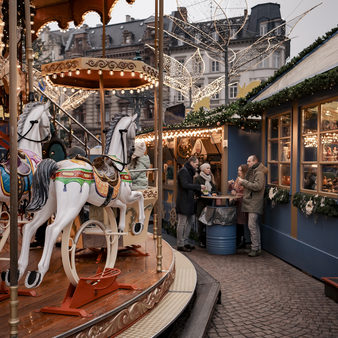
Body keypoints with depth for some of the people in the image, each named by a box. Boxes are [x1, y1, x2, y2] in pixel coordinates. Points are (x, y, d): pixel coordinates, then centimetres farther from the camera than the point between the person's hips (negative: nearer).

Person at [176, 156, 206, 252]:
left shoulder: (189, 171, 18)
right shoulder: (183, 171, -13)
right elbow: (185, 185, -23)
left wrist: (198, 189, 10)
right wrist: (199, 186, -17)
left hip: (188, 202, 10)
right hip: (183, 202, -10)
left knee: (189, 222, 14)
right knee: (182, 223, -4)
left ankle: (186, 243, 23)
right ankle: (180, 245, 3)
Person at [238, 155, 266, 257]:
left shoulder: (259, 173, -10)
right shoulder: (251, 171, 20)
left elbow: (257, 186, -22)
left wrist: (244, 182, -17)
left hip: (254, 203, -10)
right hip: (250, 202, 10)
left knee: (252, 225, -13)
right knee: (255, 226, 12)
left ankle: (255, 249, -9)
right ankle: (257, 247, 19)